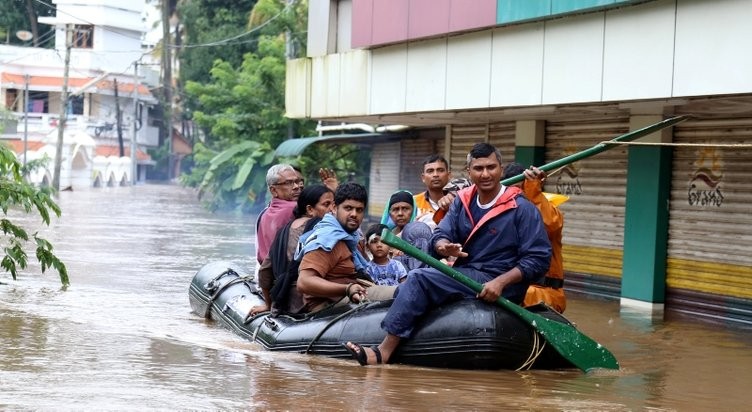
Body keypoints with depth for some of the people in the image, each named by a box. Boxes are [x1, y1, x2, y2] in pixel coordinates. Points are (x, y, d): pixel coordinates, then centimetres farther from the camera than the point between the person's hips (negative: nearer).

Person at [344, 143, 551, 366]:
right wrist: (444, 246, -22)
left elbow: (539, 258, -12)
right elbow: (440, 235, 5)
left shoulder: (522, 209, -8)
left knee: (420, 278, -22)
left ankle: (384, 352, -23)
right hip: (464, 275, 8)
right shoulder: (462, 201, 10)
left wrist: (500, 282, -23)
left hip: (495, 284, -8)